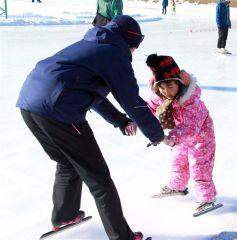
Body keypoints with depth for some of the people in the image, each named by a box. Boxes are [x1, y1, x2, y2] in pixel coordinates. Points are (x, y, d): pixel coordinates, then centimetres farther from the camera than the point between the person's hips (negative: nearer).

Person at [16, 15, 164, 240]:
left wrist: (120, 120, 36)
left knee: (68, 164, 30)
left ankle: (63, 215, 47)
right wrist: (157, 134, 16)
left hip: (28, 99, 9)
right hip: (56, 109, -9)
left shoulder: (89, 45, 27)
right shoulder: (116, 54, 1)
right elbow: (133, 102, 2)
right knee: (97, 176, 4)